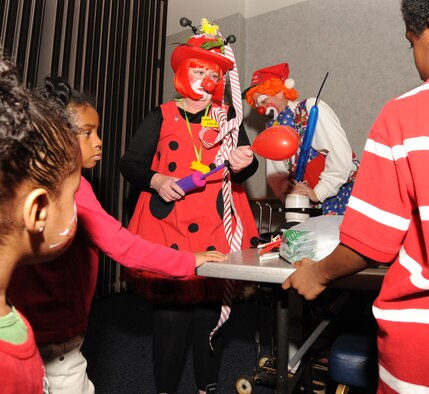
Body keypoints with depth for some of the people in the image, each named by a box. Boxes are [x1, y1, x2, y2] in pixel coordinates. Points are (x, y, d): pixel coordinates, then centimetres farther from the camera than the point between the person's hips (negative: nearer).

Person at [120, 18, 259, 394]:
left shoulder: (229, 118, 14)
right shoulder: (161, 117, 8)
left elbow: (247, 166, 6)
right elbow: (130, 163, 5)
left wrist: (242, 162, -17)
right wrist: (156, 180, -14)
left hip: (217, 228, 2)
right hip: (168, 225, -1)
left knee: (211, 306, 6)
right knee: (170, 309, 2)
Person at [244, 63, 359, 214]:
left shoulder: (311, 108, -8)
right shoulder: (272, 127, 10)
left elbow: (341, 155, -16)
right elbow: (274, 173, 6)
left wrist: (318, 192, -16)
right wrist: (282, 185, -14)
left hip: (339, 190, -5)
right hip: (305, 203, 5)